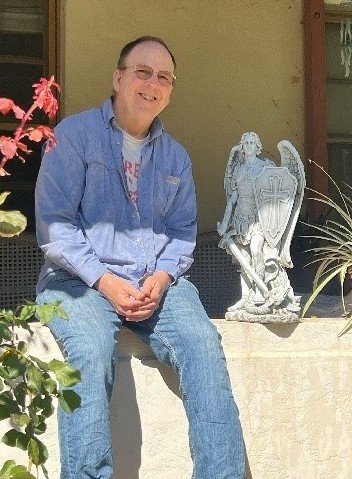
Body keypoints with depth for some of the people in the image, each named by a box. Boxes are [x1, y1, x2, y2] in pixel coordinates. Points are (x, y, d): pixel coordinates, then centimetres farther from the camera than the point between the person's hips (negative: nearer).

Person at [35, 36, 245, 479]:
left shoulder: (175, 156, 16)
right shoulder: (75, 134, 0)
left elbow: (182, 231, 16)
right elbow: (54, 224, -7)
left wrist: (162, 276, -6)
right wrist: (104, 280, -16)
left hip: (155, 282, 4)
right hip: (80, 279, -3)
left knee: (204, 346, -24)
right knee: (91, 352, -34)